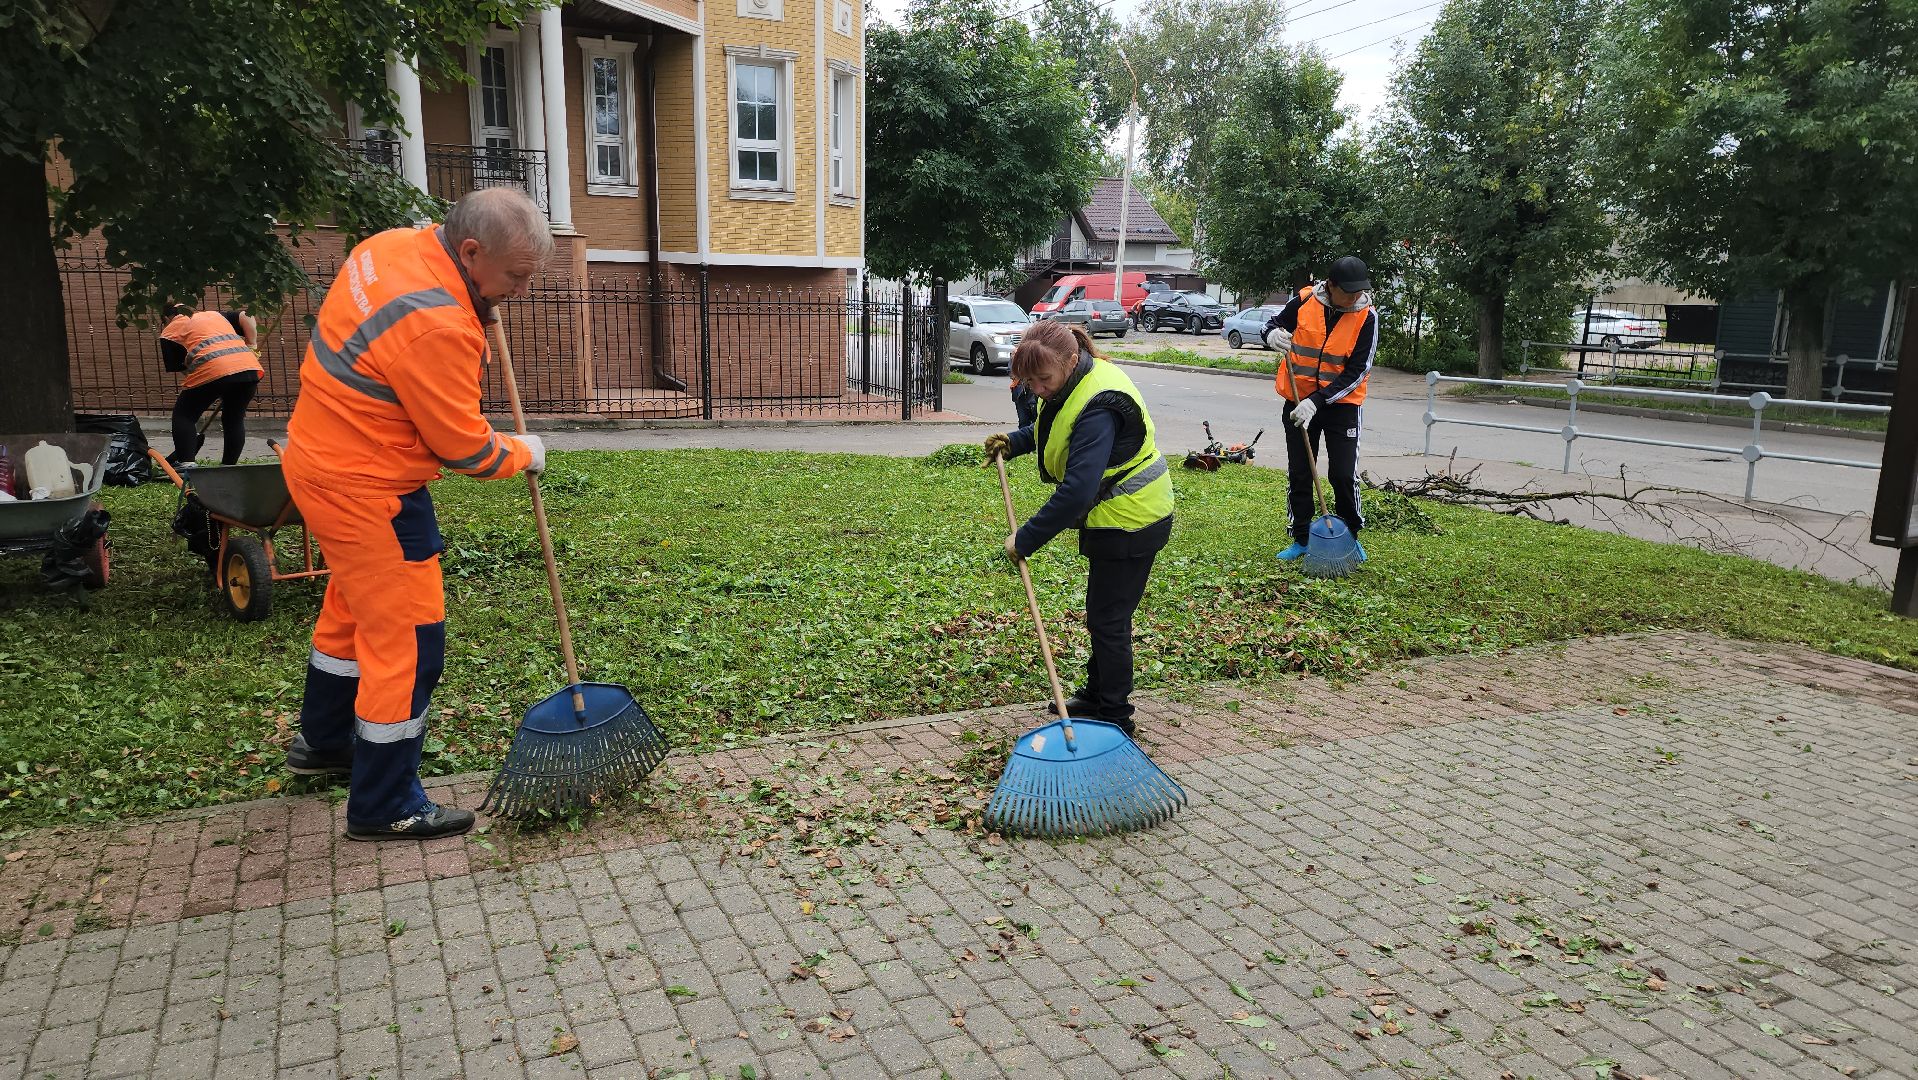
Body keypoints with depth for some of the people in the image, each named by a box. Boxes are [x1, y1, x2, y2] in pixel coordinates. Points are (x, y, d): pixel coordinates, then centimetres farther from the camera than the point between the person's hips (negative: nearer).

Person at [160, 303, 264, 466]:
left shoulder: (171, 329, 21)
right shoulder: (215, 314, 33)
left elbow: (174, 365, 13)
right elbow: (245, 316, 19)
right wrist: (252, 346, 21)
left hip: (212, 371, -4)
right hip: (249, 368, 4)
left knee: (184, 415, 15)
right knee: (234, 419, 19)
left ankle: (185, 464, 6)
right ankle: (229, 465, 17)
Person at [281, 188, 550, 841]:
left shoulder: (394, 243, -2)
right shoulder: (438, 327, -30)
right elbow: (464, 448, -20)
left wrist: (478, 314, 7)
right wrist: (524, 454, -1)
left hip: (322, 458, 10)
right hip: (367, 491, -10)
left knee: (352, 608, 26)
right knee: (407, 641, -1)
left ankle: (323, 742, 45)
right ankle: (384, 807, 12)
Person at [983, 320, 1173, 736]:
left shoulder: (1098, 409, -33)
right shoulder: (1072, 382, -1)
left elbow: (1077, 491, -37)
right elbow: (1049, 428, 22)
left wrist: (1026, 539, -31)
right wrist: (1013, 442, 3)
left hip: (1129, 522, -10)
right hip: (1115, 516, 10)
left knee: (1107, 620, -1)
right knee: (1101, 614, 22)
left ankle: (1113, 718, 13)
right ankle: (1096, 695, 38)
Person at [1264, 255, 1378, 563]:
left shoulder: (1367, 317, -13)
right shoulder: (1303, 302, -10)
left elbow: (1356, 372, -15)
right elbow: (1272, 324, 7)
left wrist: (1316, 402, -23)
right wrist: (1273, 334, -19)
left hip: (1342, 404, -2)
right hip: (1299, 402, 2)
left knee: (1343, 476, -3)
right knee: (1299, 474, 8)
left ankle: (1350, 537, 17)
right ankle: (1301, 539, 21)